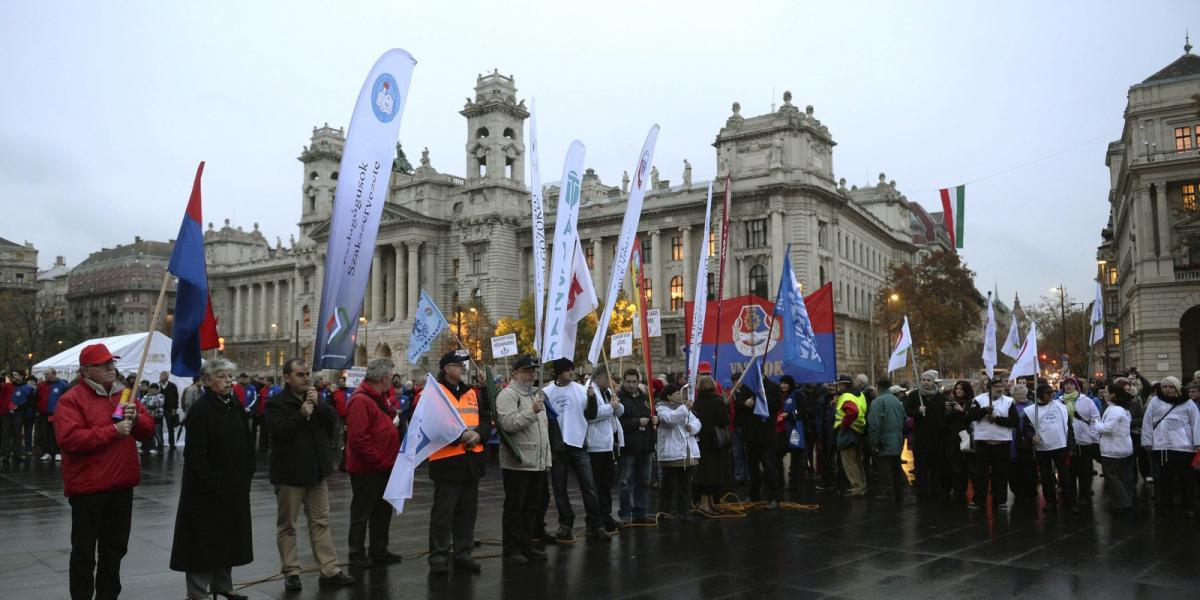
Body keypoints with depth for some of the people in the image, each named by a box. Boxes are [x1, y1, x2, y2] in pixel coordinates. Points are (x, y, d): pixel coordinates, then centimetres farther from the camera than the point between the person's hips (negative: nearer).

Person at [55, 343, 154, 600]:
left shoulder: (125, 395, 11)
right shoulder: (71, 399, -10)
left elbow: (148, 429, 13)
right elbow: (69, 439, -23)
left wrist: (135, 417, -9)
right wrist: (113, 430, -22)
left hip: (122, 485, 6)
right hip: (88, 487, -6)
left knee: (115, 547, 16)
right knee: (84, 550, 4)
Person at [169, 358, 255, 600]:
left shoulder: (235, 406, 7)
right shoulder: (200, 410, -15)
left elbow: (247, 443, 13)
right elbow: (195, 454, -18)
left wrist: (247, 474, 5)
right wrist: (211, 483, -18)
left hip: (234, 487, 7)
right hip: (207, 489, -7)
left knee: (228, 536, 16)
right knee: (204, 538, 2)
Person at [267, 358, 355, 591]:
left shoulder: (313, 398, 11)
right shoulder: (276, 403, -7)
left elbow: (333, 422, 0)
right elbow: (279, 431, -21)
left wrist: (318, 404, -13)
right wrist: (301, 414, -22)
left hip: (317, 470, 5)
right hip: (290, 473, -5)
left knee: (320, 522, 9)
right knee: (287, 526, 6)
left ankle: (329, 570, 13)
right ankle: (291, 572, 16)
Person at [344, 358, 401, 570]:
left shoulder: (379, 397, 11)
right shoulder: (360, 400, -21)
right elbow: (358, 439, -26)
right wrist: (379, 460, -22)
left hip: (383, 467, 10)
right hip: (366, 470, -10)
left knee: (383, 511, 18)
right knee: (361, 512, 5)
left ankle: (379, 549, 31)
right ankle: (357, 554, 16)